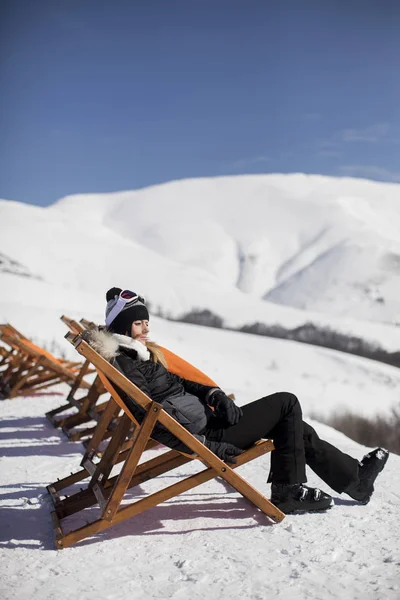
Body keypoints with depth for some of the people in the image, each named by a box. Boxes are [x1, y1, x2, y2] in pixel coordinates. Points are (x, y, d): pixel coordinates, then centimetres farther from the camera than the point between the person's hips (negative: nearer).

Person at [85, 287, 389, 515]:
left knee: (295, 426, 11)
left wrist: (213, 394, 1)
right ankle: (289, 491, 1)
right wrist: (208, 445, -23)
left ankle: (356, 479, 22)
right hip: (202, 435, -9)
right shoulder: (124, 363, -17)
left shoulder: (139, 352, 12)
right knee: (287, 403, -4)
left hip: (206, 420, 9)